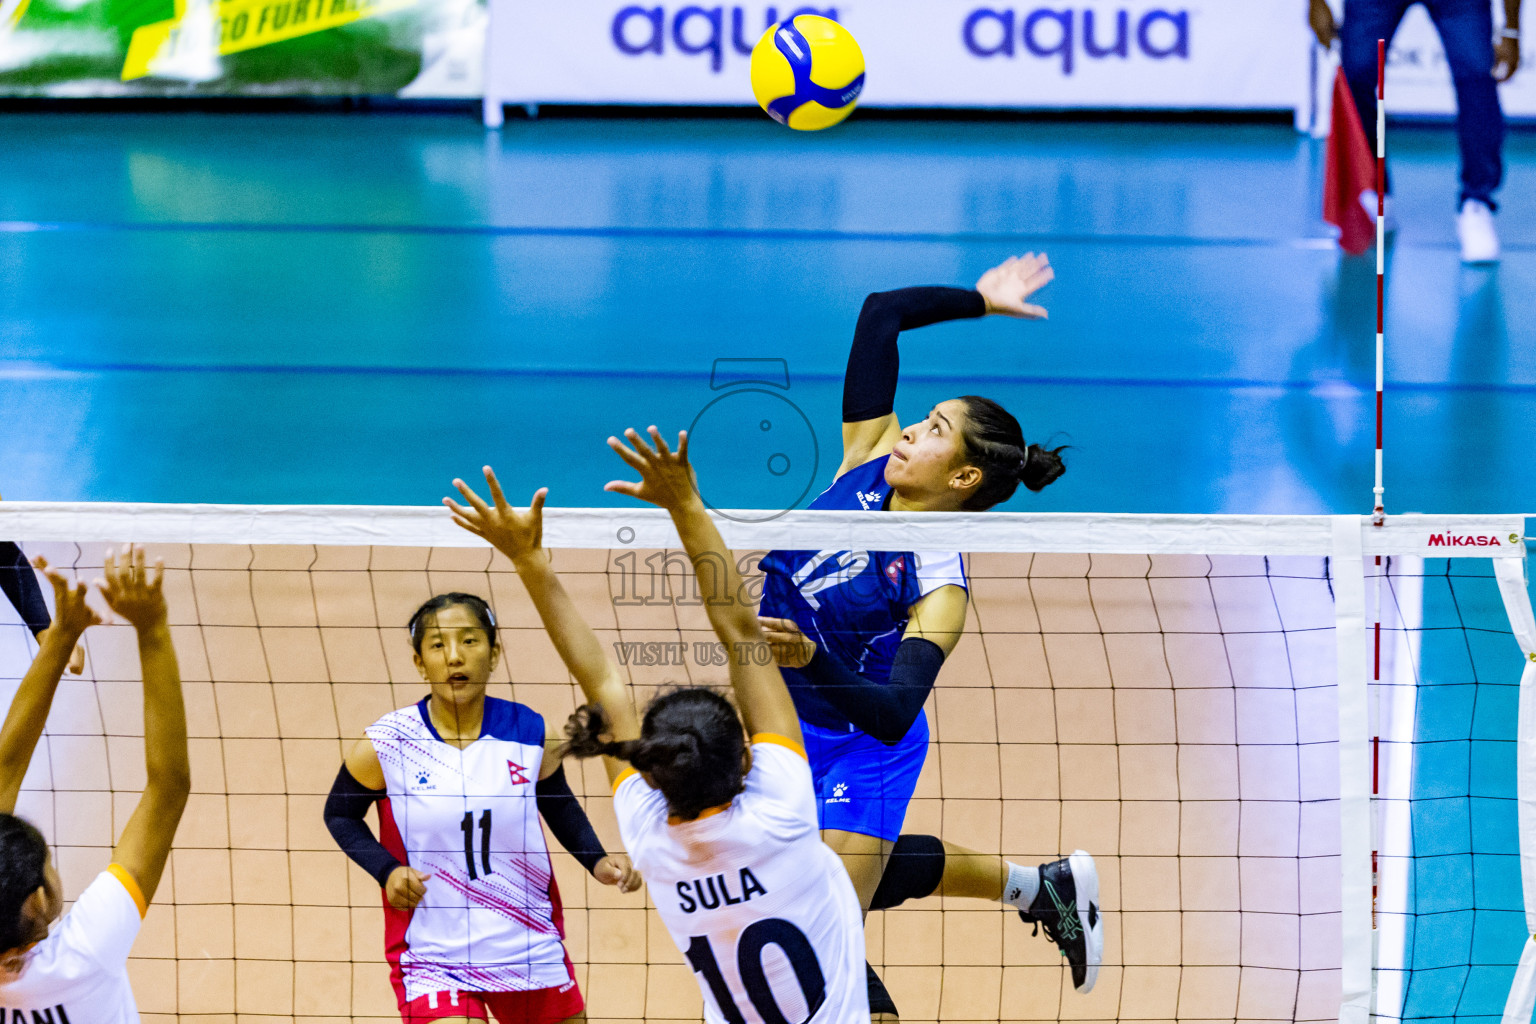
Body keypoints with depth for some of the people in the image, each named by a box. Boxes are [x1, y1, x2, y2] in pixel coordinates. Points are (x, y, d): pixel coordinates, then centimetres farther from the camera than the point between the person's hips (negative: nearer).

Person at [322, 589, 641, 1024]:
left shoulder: (529, 732, -4)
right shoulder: (386, 745, -9)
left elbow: (560, 806, 14)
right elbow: (340, 814, 6)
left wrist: (597, 861, -3)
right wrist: (386, 871, -11)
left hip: (530, 951, 3)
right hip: (432, 956, -3)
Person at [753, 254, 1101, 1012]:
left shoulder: (939, 589, -27)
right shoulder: (870, 459, -12)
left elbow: (893, 715, -38)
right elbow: (880, 315, -9)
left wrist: (809, 658, -52)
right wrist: (979, 302, -1)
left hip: (861, 756, -8)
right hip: (793, 733, 8)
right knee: (862, 877, 28)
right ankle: (1038, 886, 46)